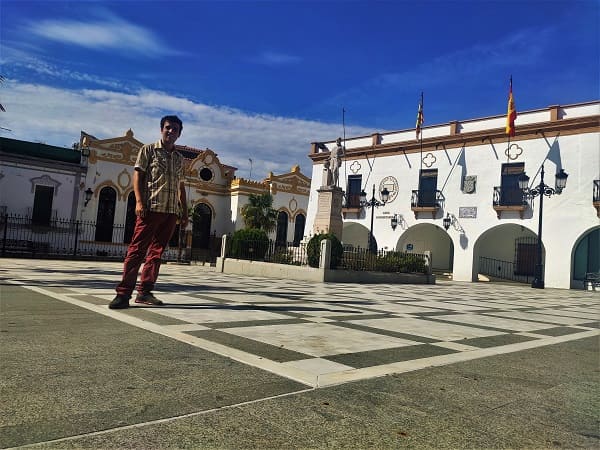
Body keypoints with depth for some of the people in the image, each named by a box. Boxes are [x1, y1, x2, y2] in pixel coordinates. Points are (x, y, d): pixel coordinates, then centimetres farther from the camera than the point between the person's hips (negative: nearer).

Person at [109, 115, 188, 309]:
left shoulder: (179, 158, 19)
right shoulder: (148, 149, 6)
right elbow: (138, 176, 0)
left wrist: (184, 212, 14)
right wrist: (139, 201, -14)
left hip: (171, 212, 5)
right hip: (151, 208, -5)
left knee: (156, 251, 4)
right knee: (137, 249, -8)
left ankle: (144, 292, 9)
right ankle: (124, 293, -7)